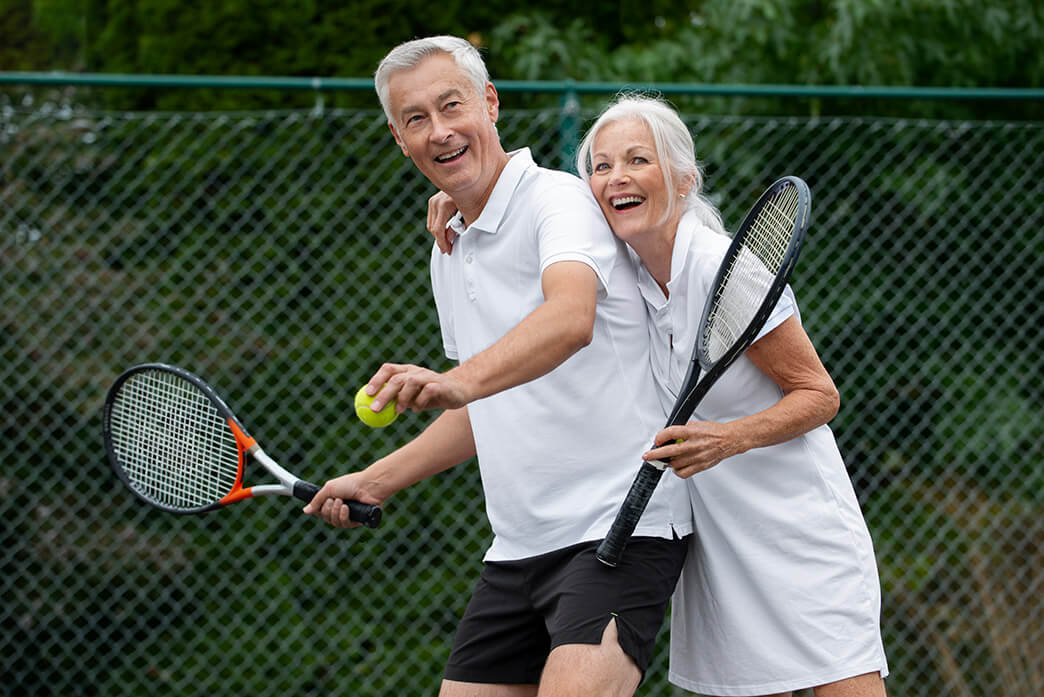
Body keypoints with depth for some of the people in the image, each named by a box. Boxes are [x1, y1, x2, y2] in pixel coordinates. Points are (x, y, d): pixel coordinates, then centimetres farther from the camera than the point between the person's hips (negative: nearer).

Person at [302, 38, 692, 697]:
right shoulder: (449, 256, 17)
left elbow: (570, 319, -33)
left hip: (619, 526, -9)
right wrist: (374, 481, 27)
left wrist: (460, 380, -48)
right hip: (518, 546, 9)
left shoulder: (560, 199, -11)